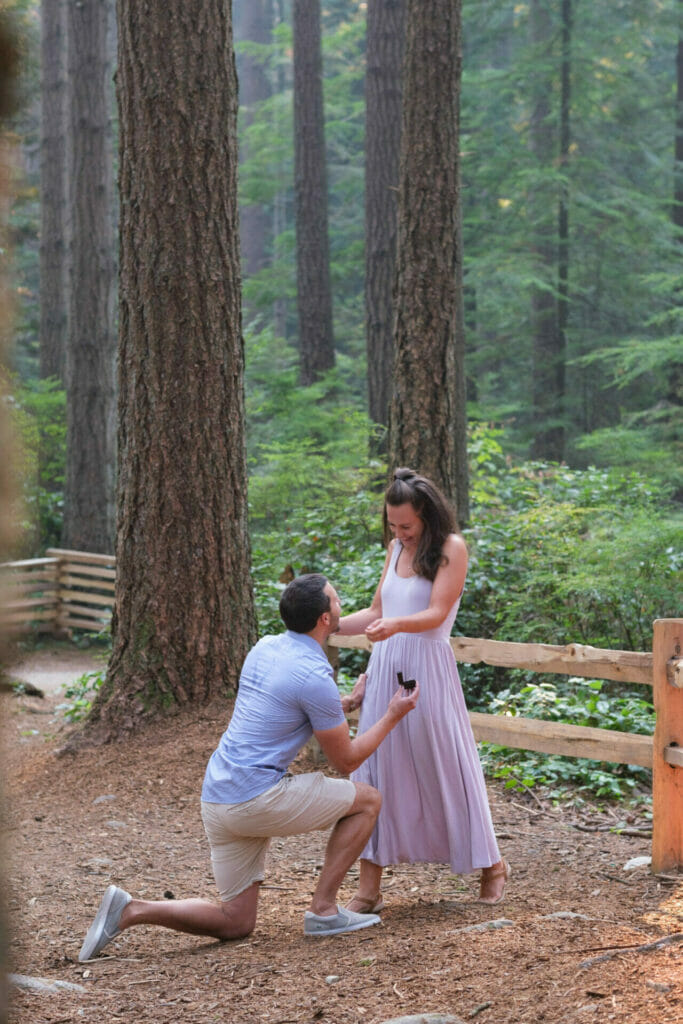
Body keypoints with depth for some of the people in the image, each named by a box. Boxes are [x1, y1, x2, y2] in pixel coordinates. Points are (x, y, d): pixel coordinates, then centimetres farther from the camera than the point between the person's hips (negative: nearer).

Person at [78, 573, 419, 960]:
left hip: (217, 797, 8)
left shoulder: (264, 648, 12)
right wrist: (392, 717, 8)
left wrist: (350, 701, 33)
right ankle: (324, 909, 5)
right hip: (258, 798, -8)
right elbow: (345, 760, -4)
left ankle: (131, 910, -1)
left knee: (235, 924, 14)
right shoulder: (315, 677, -14)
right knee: (367, 800, 8)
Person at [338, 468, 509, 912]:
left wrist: (396, 625, -32)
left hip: (427, 667, -6)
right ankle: (369, 888, 4)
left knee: (445, 767, 2)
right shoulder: (396, 549, 15)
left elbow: (437, 613, -14)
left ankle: (492, 864, 24)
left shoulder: (451, 548, -5)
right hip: (386, 668, 6)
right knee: (376, 772, 1)